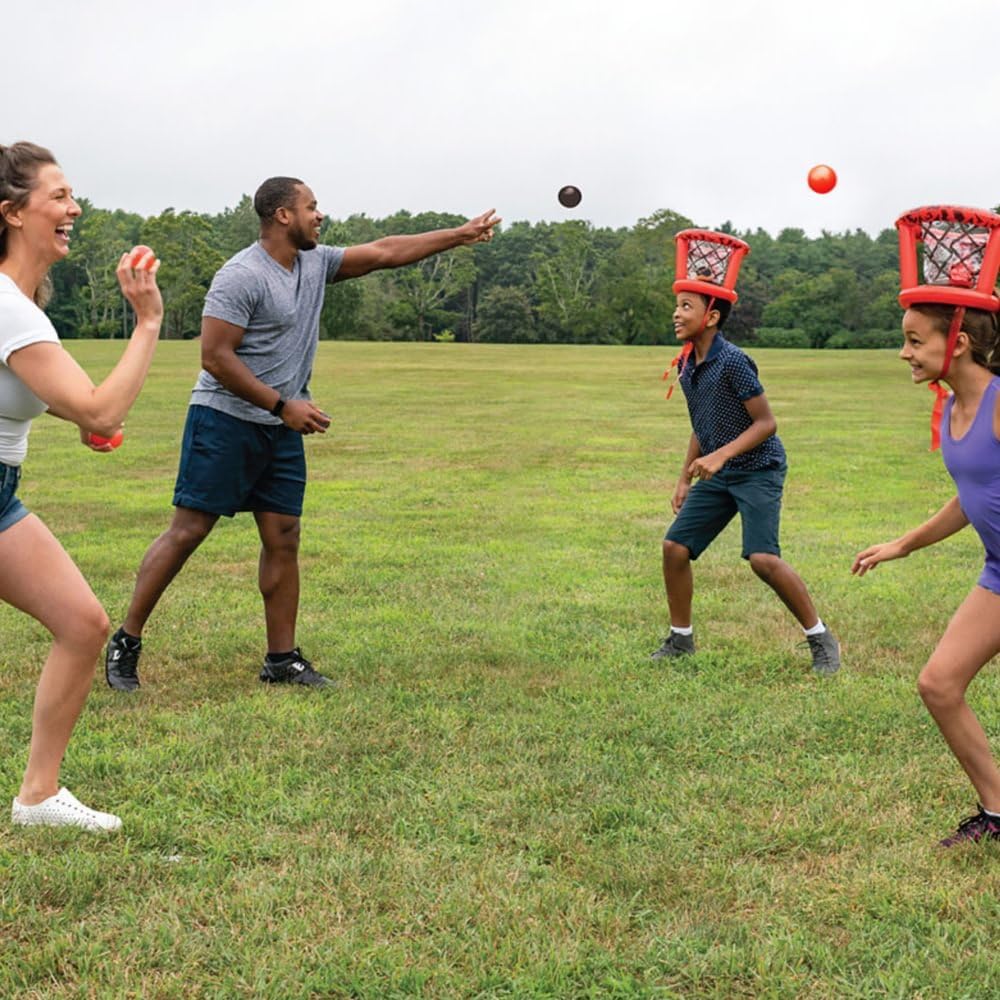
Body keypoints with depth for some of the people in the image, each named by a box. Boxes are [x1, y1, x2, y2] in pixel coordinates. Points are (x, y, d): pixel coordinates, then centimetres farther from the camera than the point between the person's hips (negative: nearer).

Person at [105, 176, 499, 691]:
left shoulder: (315, 263, 9)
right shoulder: (241, 276, -15)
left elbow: (384, 252, 17)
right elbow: (215, 358, -19)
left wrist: (461, 235, 16)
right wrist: (284, 406, -19)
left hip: (282, 431, 8)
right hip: (225, 421, -8)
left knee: (283, 539, 5)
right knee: (187, 530, -7)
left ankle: (282, 658, 12)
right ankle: (125, 642, 3)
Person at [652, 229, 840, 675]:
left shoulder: (732, 361, -19)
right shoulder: (687, 365, 6)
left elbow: (766, 423, -19)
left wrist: (721, 455, -28)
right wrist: (684, 479, 19)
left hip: (757, 470, -8)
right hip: (717, 475, 8)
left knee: (762, 557, -20)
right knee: (675, 546, 3)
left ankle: (822, 640, -4)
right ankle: (681, 639, 19)